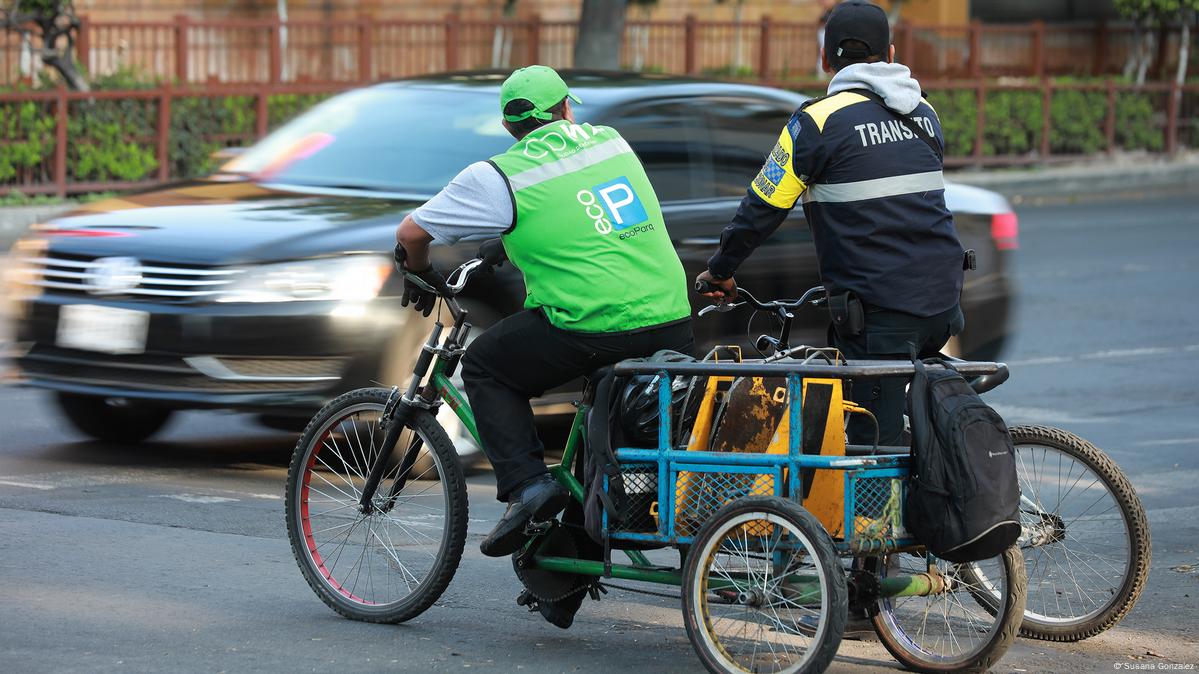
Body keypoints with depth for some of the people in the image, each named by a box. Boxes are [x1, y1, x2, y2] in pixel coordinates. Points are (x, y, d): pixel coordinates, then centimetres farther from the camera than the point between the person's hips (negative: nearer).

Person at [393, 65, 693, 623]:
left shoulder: (499, 178, 1)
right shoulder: (611, 141, 16)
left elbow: (411, 233, 8)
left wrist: (422, 277, 28)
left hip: (591, 331, -5)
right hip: (673, 326, 5)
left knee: (485, 367, 15)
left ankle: (525, 484, 1)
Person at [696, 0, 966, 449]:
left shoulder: (820, 121, -6)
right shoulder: (923, 113, 14)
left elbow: (762, 208, -3)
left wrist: (720, 271, 13)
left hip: (879, 311, -7)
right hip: (942, 302, 7)